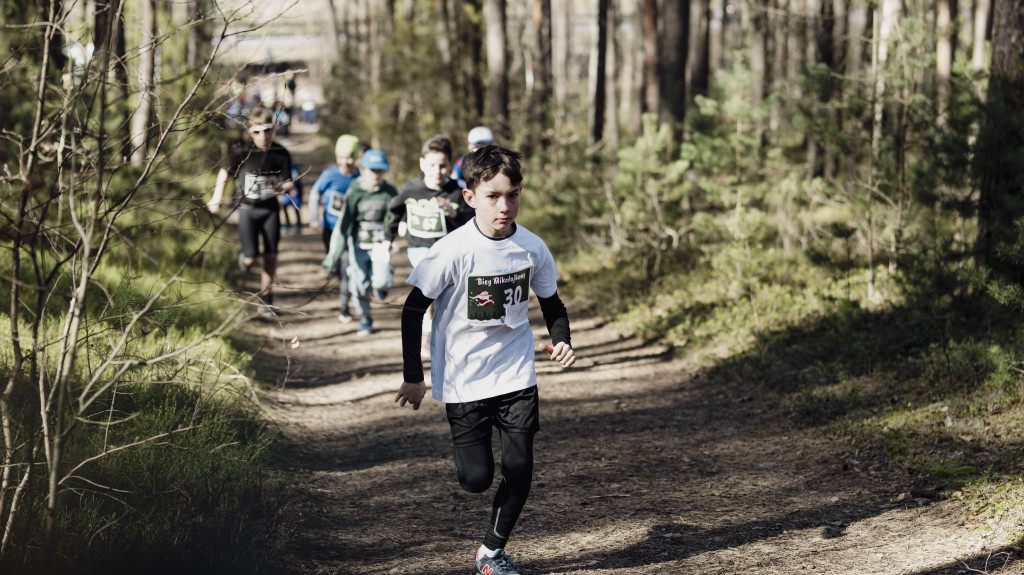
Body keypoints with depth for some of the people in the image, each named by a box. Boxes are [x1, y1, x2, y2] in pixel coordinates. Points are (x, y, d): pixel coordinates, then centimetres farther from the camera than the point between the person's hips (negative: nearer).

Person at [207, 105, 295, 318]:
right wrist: (217, 199, 1)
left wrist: (285, 187, -30)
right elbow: (225, 173, 5)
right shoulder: (242, 153, -11)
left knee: (271, 256, -1)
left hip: (270, 209, 1)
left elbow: (286, 184, -6)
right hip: (248, 209, -1)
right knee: (251, 258, -8)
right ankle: (244, 257, 32)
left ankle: (266, 300, 15)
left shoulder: (281, 154, -7)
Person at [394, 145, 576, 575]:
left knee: (519, 470, -2)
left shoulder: (531, 248, -6)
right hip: (463, 379, -3)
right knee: (476, 478, -3)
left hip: (517, 376, 3)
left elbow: (552, 303, 10)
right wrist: (413, 377, -7)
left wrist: (561, 342, -9)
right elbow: (413, 310, -9)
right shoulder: (453, 251, -18)